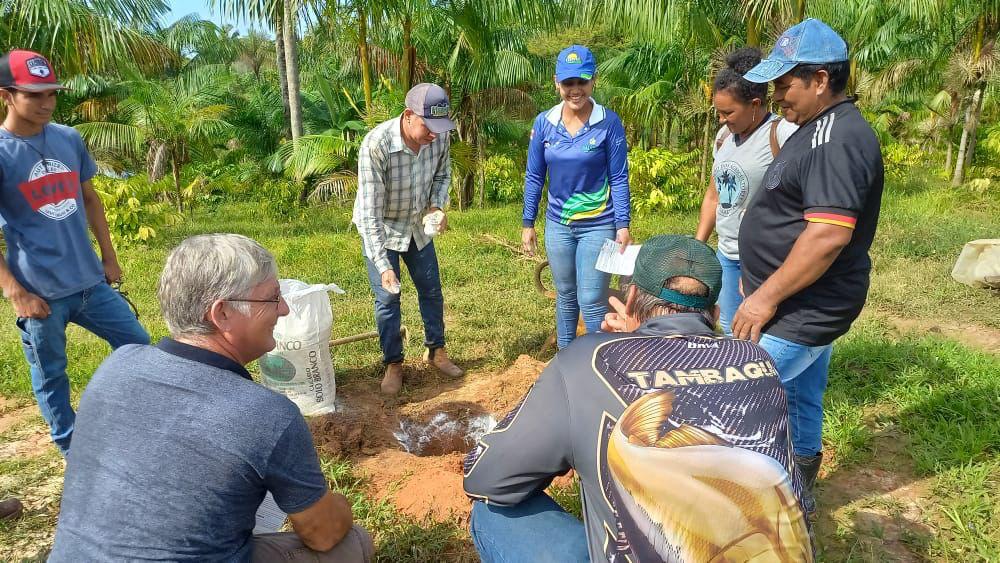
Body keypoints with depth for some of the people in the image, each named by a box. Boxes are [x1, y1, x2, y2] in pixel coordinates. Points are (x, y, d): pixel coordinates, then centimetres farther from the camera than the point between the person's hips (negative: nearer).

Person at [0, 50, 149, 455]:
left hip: (91, 281, 5)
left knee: (139, 345, 10)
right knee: (50, 376, 10)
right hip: (41, 293, -5)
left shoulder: (69, 139, 4)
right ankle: (74, 451, 29)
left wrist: (109, 256, 14)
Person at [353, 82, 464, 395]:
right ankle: (393, 364, 19)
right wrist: (383, 265, -38)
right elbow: (370, 213, -33)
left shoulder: (440, 136, -19)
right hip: (379, 229, -5)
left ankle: (435, 351, 32)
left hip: (417, 224, 5)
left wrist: (437, 205, -16)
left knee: (431, 289, 12)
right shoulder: (376, 145, -35)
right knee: (387, 299, -1)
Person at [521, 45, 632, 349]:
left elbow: (619, 178, -7)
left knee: (591, 302, -3)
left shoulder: (609, 122, -10)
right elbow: (534, 176, 4)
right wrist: (528, 224, 4)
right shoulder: (544, 122, -2)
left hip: (598, 225, -4)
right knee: (565, 298, 17)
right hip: (557, 224, 4)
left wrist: (623, 226, -12)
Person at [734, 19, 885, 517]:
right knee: (801, 401, 20)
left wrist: (766, 297, -23)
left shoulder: (838, 140, -21)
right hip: (807, 305, 10)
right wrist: (762, 280, 21)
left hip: (803, 312, -10)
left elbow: (829, 234, -29)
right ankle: (798, 495, 37)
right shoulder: (819, 130, 12)